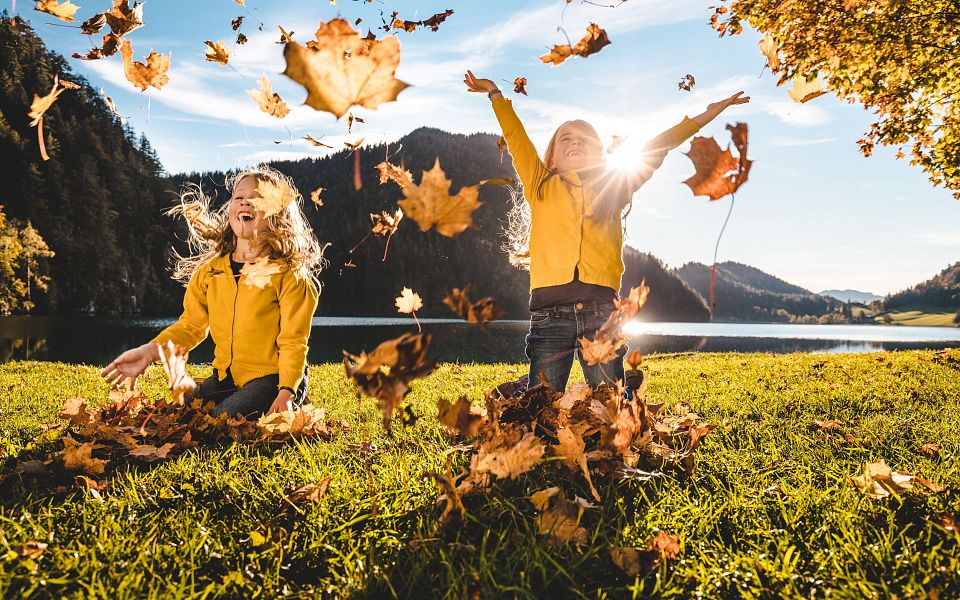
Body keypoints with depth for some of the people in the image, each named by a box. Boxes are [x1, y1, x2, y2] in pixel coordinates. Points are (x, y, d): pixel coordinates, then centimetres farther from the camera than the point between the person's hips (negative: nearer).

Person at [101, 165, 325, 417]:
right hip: (225, 377, 6)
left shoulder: (288, 274, -11)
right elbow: (190, 326, 14)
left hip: (272, 378, -6)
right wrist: (150, 351, -2)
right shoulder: (209, 271, 7)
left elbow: (293, 342, -13)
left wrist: (286, 393, -25)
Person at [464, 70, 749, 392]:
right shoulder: (541, 186, 17)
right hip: (549, 308, -1)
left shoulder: (613, 187, 21)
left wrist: (706, 115, 27)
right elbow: (516, 138, 18)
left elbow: (656, 149, 24)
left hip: (601, 308, 1)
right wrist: (496, 94, 18)